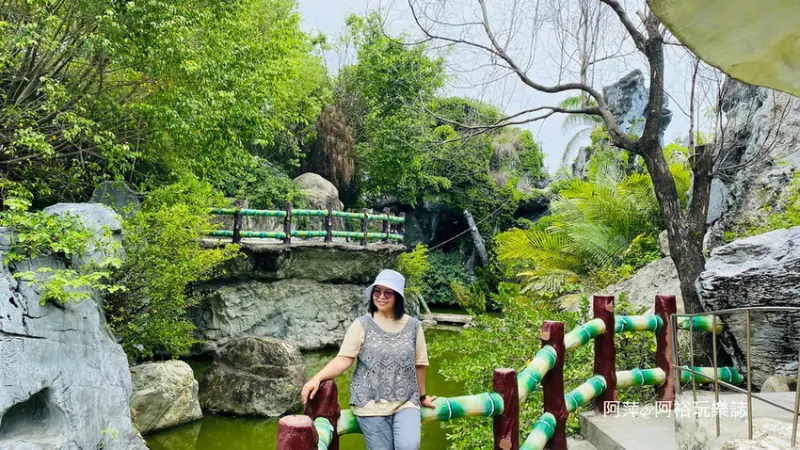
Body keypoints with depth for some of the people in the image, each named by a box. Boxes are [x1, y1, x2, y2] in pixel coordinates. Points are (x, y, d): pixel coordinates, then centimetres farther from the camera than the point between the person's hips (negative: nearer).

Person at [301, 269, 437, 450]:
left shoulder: (413, 326, 3)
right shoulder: (362, 325, -2)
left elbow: (419, 364, 12)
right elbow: (343, 360, -9)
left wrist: (422, 396, 22)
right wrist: (317, 378, -24)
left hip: (406, 402, 1)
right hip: (371, 403, -1)